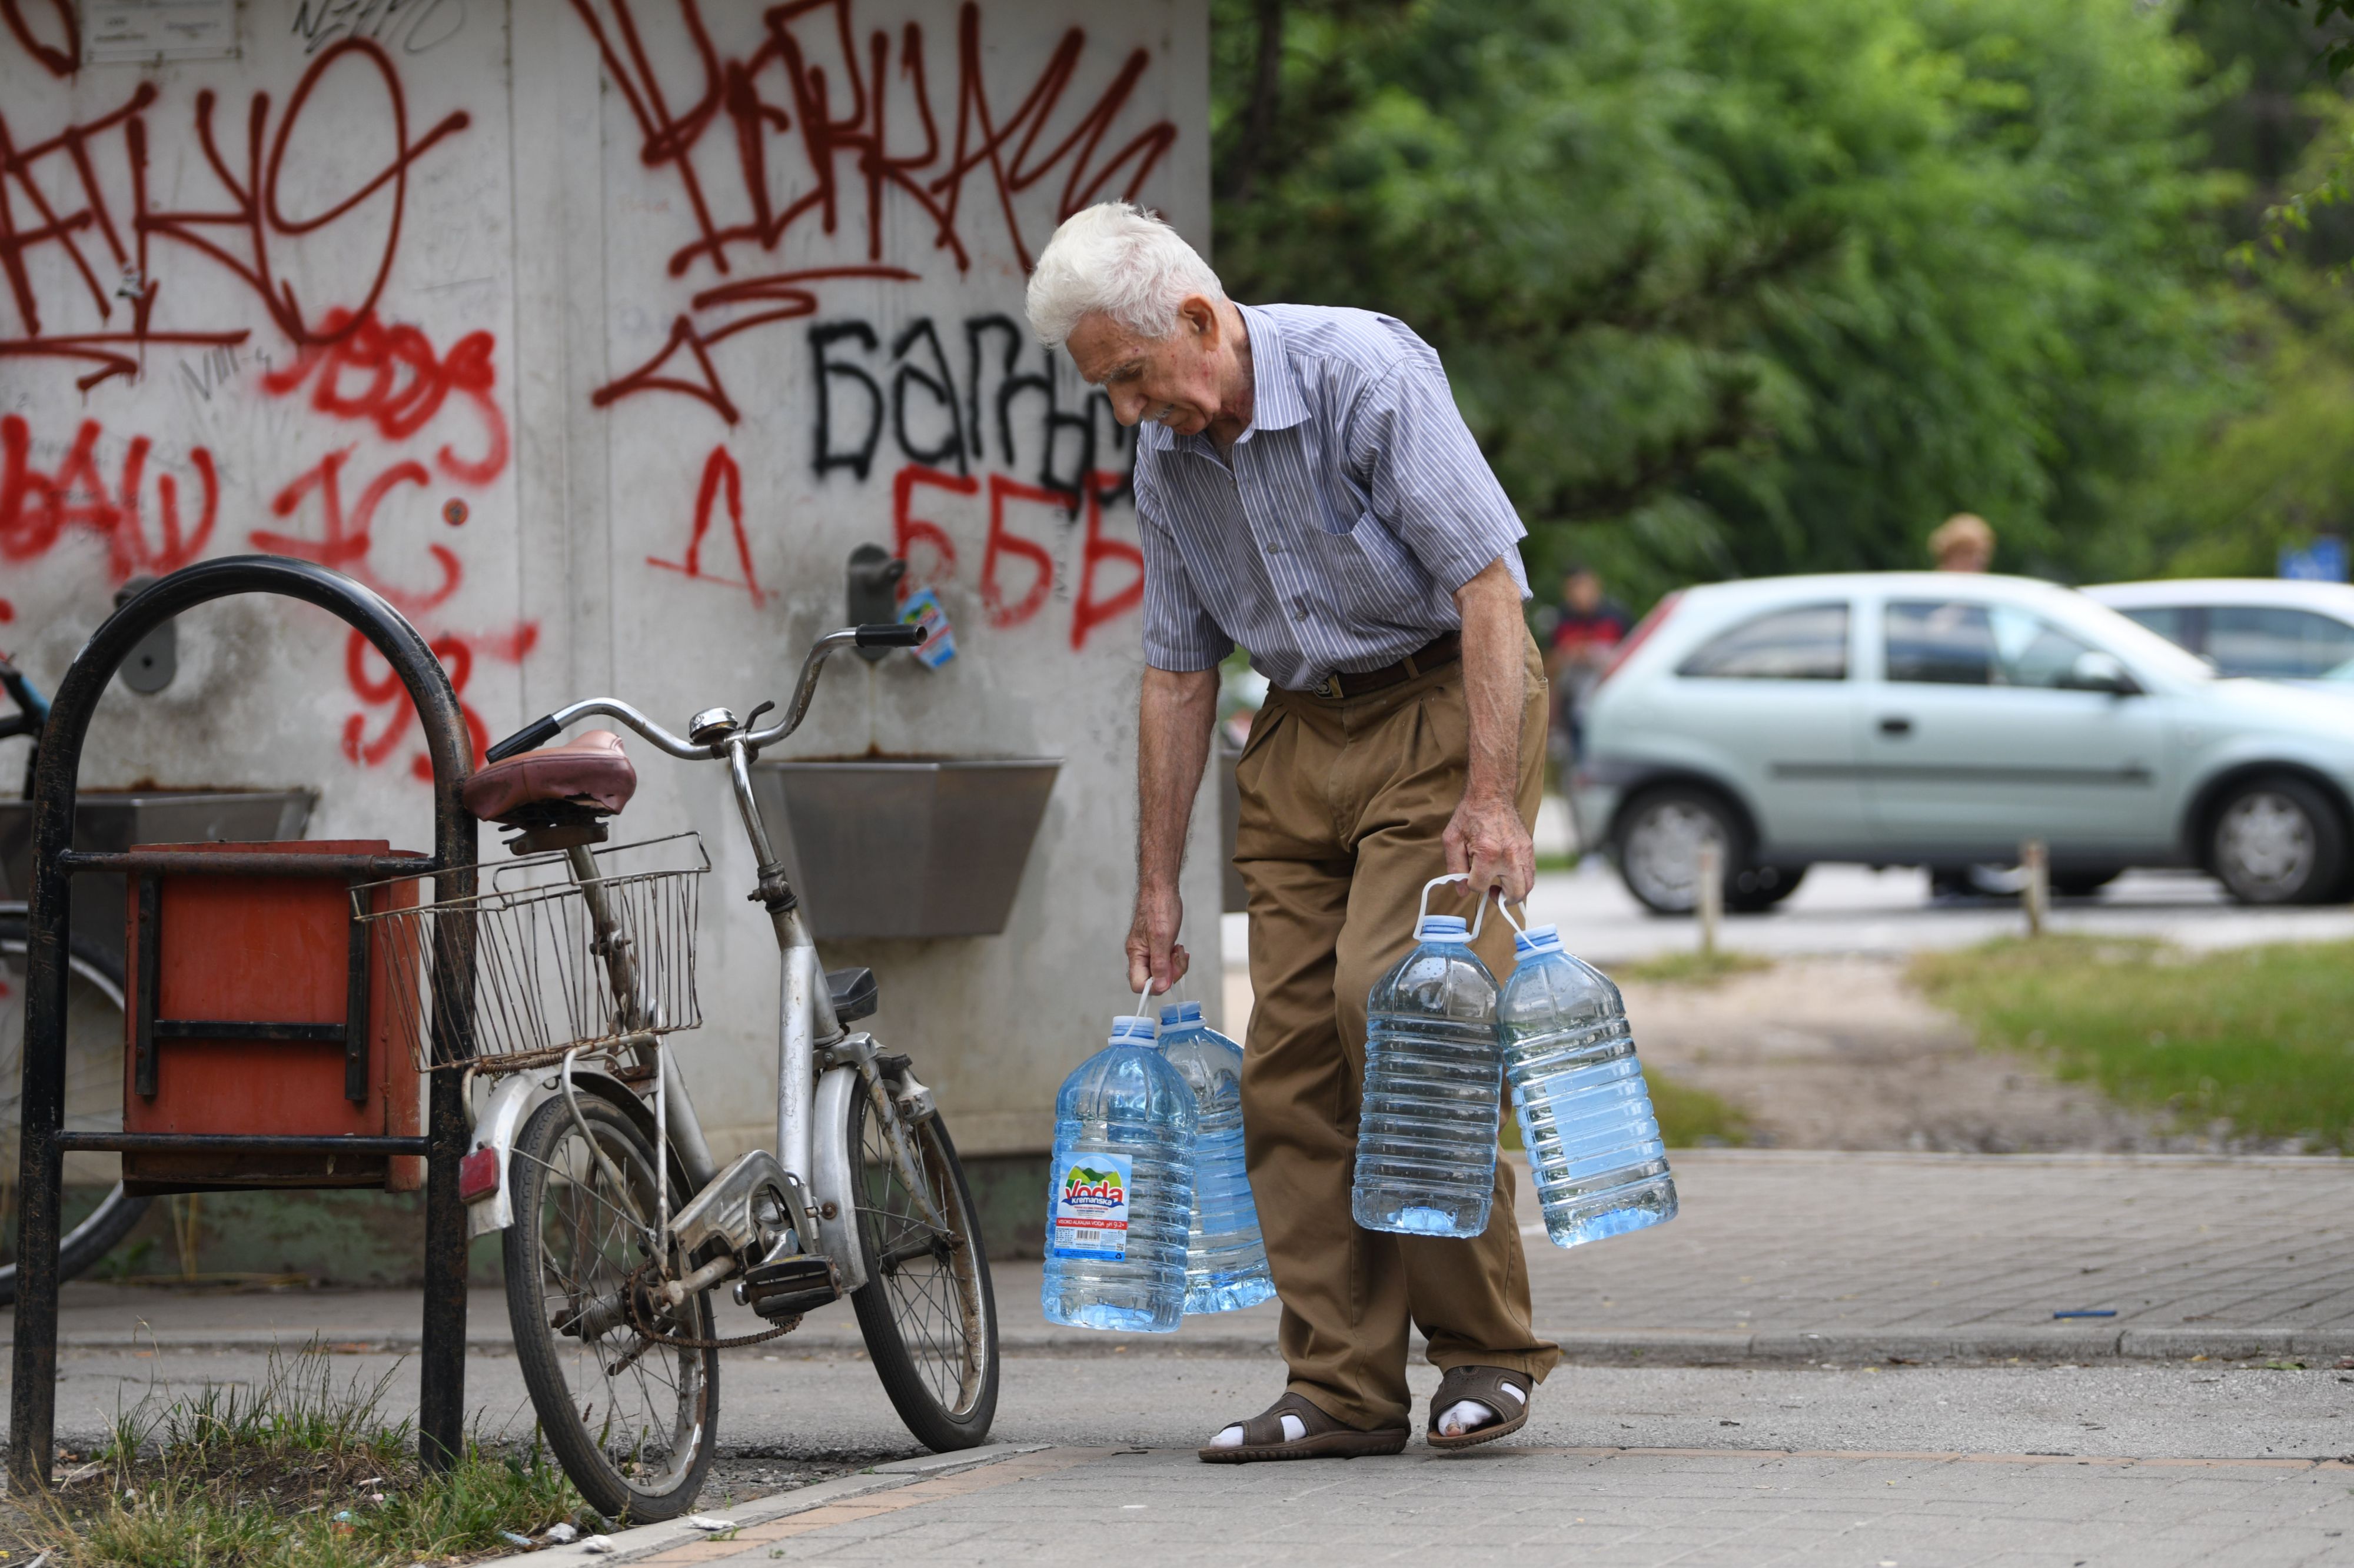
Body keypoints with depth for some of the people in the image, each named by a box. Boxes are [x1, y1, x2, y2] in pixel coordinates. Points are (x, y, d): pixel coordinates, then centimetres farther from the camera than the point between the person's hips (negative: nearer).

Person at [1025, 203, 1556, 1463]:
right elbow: (1178, 673, 11)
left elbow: (1488, 580, -21)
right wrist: (1157, 888, 10)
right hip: (1302, 731, 7)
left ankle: (1485, 1347, -10)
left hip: (1443, 699, -7)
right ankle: (1344, 1390, -1)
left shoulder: (1361, 373, -19)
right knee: (1288, 1054, -3)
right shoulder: (1167, 460, 3)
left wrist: (1491, 796, -27)